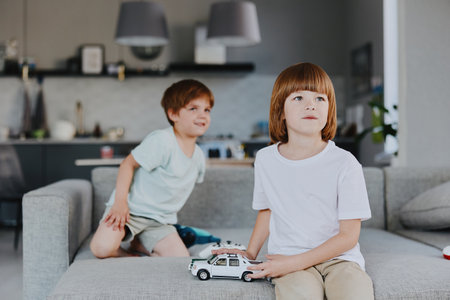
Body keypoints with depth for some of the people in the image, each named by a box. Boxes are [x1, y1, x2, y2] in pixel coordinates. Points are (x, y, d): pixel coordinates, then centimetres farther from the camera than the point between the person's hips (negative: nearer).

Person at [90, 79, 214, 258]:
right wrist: (120, 201, -24)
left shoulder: (198, 156, 5)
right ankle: (125, 256, 3)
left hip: (159, 221, 7)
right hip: (130, 208, -6)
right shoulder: (162, 141, -19)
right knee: (102, 248, -31)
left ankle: (138, 244, 10)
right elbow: (129, 163, -16)